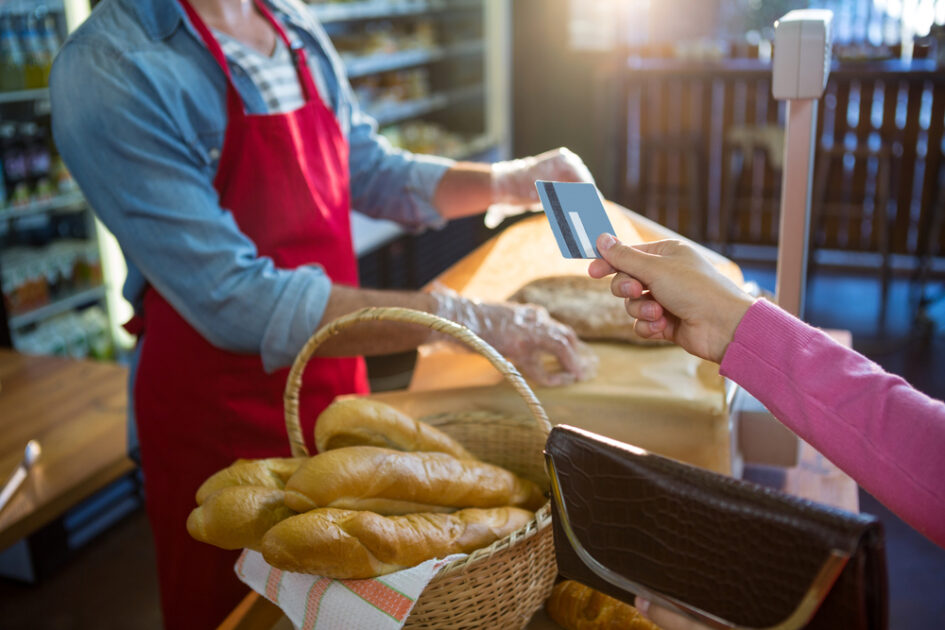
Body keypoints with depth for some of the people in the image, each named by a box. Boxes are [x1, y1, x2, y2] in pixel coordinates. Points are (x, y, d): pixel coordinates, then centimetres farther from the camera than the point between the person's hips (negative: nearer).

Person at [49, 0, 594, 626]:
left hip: (337, 377, 7)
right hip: (218, 414, -6)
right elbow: (232, 300, -28)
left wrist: (507, 181, -1)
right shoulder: (108, 71, -22)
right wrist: (457, 317, -32)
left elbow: (369, 171, 13)